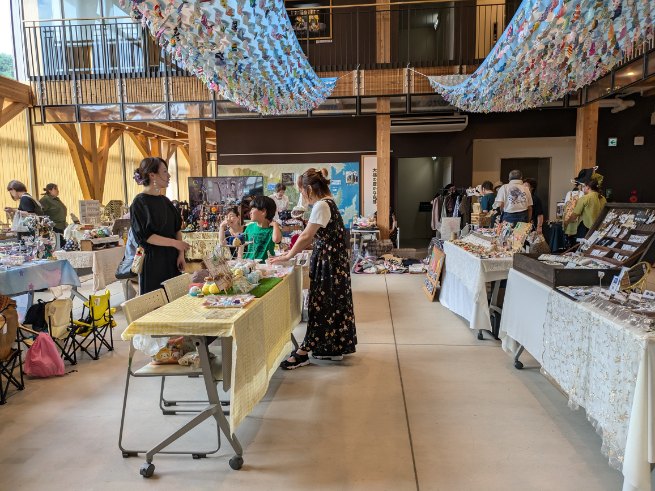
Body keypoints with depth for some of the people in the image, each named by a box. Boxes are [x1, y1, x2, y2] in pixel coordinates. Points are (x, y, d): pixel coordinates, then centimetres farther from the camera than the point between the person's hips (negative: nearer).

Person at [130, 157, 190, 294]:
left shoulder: (165, 201, 11)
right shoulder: (140, 202, -10)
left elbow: (177, 229, 12)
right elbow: (145, 236, -16)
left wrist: (181, 254, 1)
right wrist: (175, 243, -18)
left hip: (172, 261, 7)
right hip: (153, 262, -7)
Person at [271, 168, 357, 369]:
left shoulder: (321, 205, -17)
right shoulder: (327, 203, 13)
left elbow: (307, 236, -18)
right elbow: (312, 236, 14)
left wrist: (288, 256, -8)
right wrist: (292, 251, 12)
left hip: (328, 261, -10)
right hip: (333, 260, 10)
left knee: (321, 305, -1)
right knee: (333, 303, 14)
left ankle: (303, 353, 8)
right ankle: (335, 348, 25)